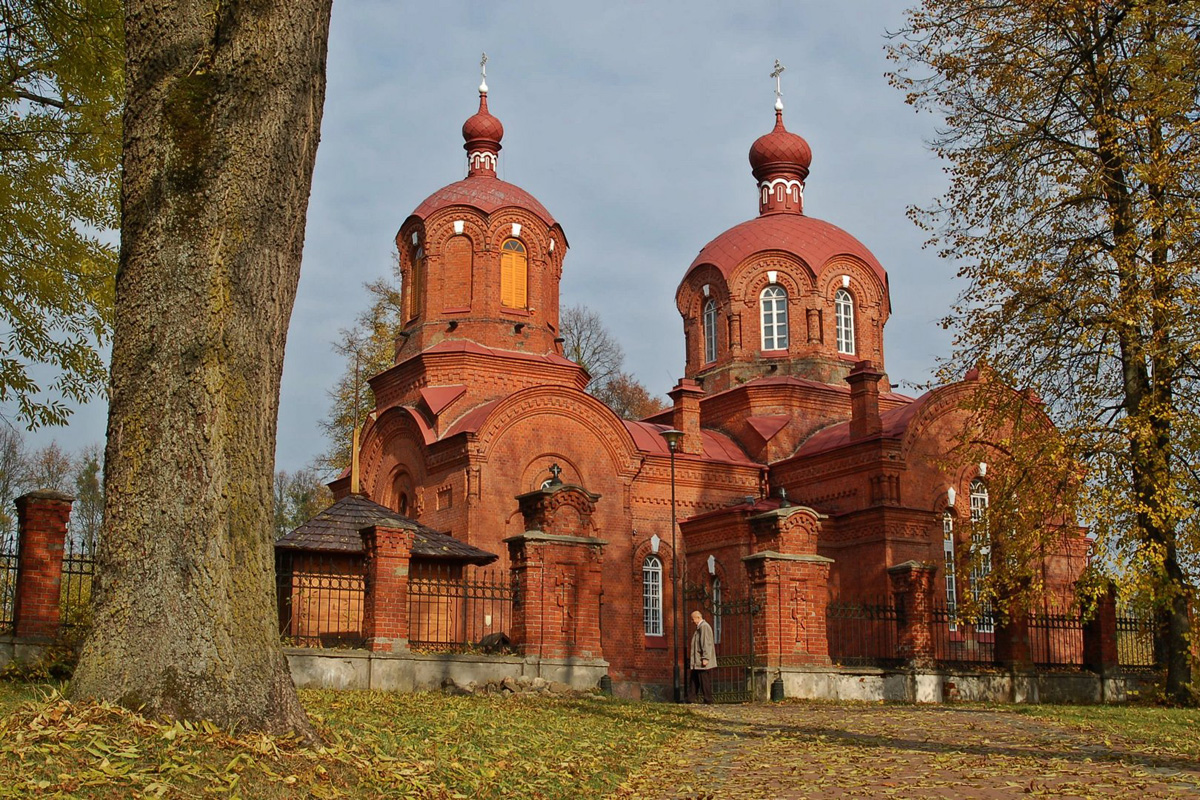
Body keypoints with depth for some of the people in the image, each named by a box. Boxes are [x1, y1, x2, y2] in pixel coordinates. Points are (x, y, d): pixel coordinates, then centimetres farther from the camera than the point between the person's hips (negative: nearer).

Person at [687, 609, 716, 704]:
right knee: (693, 680, 11)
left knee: (705, 681, -4)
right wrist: (691, 658, 21)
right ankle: (691, 700, 14)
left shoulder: (704, 627, -15)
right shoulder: (699, 627, 17)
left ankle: (708, 701, 2)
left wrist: (705, 658, -24)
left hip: (703, 661, -10)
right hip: (697, 661, 10)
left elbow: (706, 644, -21)